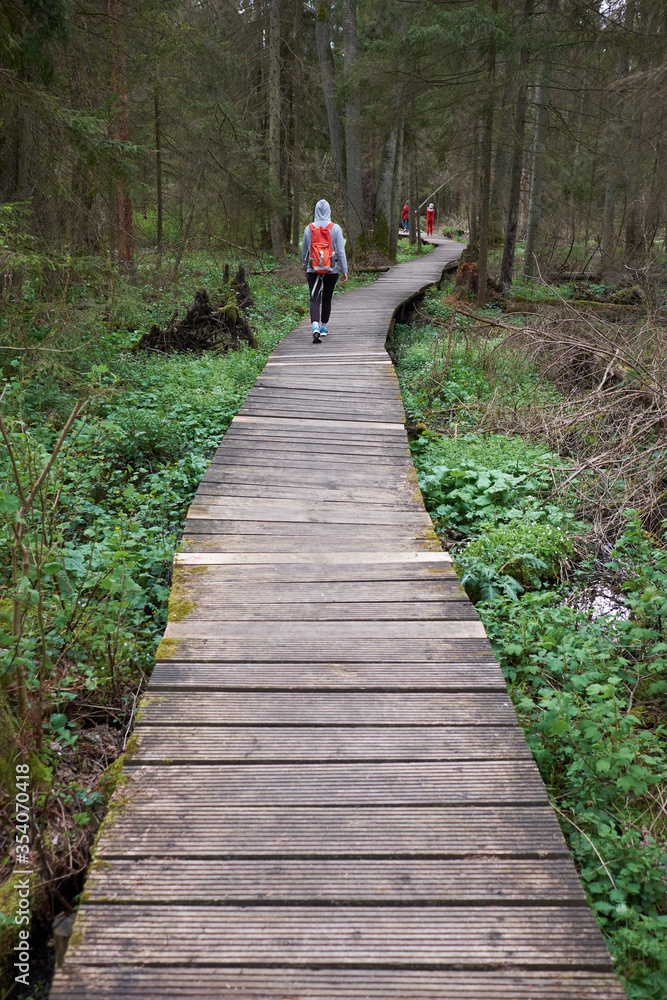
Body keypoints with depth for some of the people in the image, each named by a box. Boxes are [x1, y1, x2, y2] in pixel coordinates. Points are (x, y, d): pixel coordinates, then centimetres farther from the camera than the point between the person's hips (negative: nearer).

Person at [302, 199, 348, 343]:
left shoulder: (309, 228, 1)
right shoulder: (335, 228, -4)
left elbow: (304, 250, 9)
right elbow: (341, 250, -6)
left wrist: (305, 268, 21)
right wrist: (344, 270, -3)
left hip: (313, 269, 0)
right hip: (332, 269, 0)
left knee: (315, 299, -5)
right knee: (327, 299, 14)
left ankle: (315, 326, -27)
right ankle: (323, 328, 25)